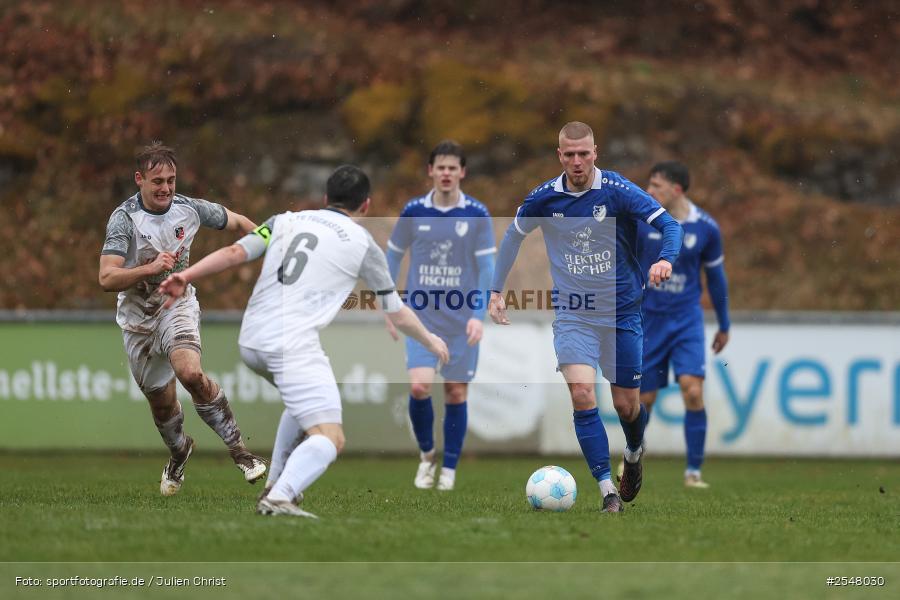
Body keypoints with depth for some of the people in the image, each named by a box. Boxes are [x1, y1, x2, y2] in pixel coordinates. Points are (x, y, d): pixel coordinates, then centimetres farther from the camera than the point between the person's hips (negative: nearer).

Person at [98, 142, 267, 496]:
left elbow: (238, 223, 12)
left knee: (191, 374, -28)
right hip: (138, 318, 0)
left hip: (178, 306, 0)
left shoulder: (189, 209, -9)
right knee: (161, 401, 11)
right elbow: (107, 278, -27)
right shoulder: (124, 218, -18)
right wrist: (150, 268, -39)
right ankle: (179, 451, 45)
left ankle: (238, 450, -17)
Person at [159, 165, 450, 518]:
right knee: (329, 439, -10)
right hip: (292, 344, -6)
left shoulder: (284, 221, 18)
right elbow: (398, 316, 18)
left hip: (250, 341, 6)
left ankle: (276, 485, 27)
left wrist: (185, 277, -1)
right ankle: (280, 498, -34)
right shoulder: (363, 244, 9)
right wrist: (431, 342, 34)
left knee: (304, 400, 32)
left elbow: (234, 253, 2)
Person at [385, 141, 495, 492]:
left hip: (461, 318, 0)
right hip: (421, 315, 0)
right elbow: (394, 255, 10)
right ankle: (426, 455, 10)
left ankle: (449, 470, 15)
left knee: (456, 393, 3)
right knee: (419, 386, -14)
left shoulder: (477, 214, -4)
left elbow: (486, 266, -3)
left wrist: (479, 315, -12)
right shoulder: (414, 211, -1)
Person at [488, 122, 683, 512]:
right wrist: (496, 291, 12)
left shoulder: (617, 191, -12)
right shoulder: (544, 198, -3)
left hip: (621, 312, -1)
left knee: (626, 405, 6)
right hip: (572, 315, 1)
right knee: (582, 396, -18)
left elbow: (668, 224, -15)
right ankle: (608, 490, -16)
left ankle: (634, 454, 42)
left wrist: (665, 259, -36)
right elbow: (514, 234, 15)